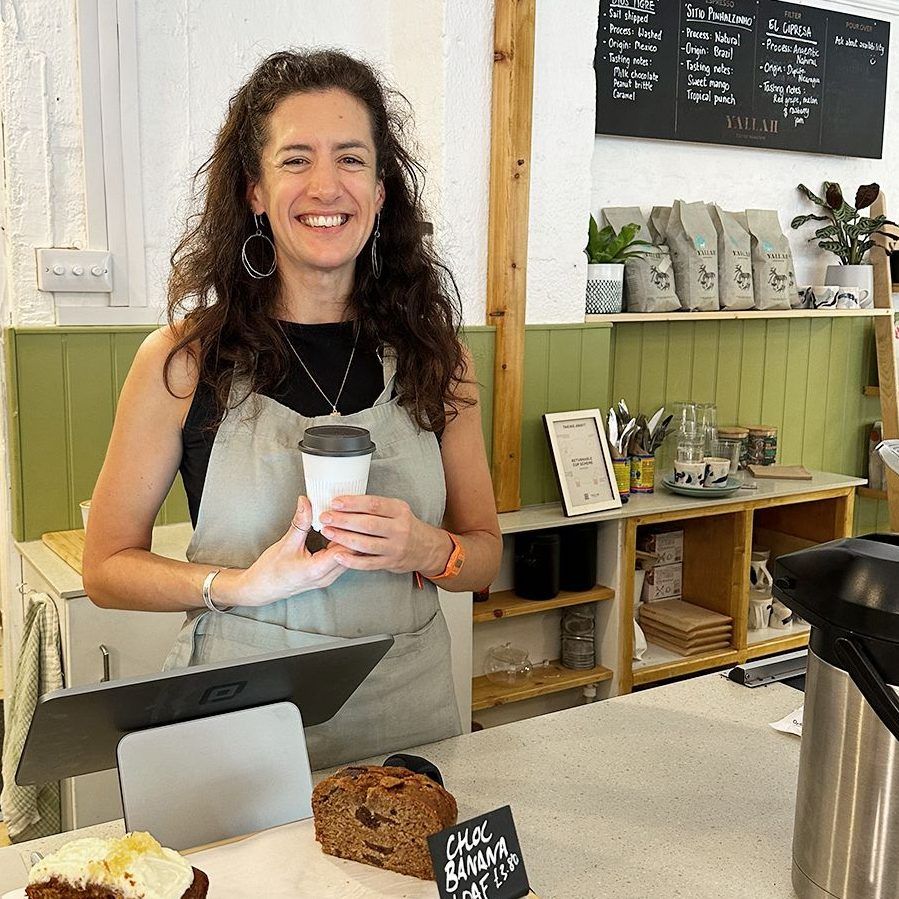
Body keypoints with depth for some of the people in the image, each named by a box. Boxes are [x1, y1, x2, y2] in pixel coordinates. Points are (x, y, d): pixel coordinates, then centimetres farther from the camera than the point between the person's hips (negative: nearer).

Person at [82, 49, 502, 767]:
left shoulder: (433, 355, -1)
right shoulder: (183, 358, -8)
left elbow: (485, 553, 6)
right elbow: (107, 567, -2)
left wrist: (427, 551, -16)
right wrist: (243, 585, -20)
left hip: (408, 713, 2)